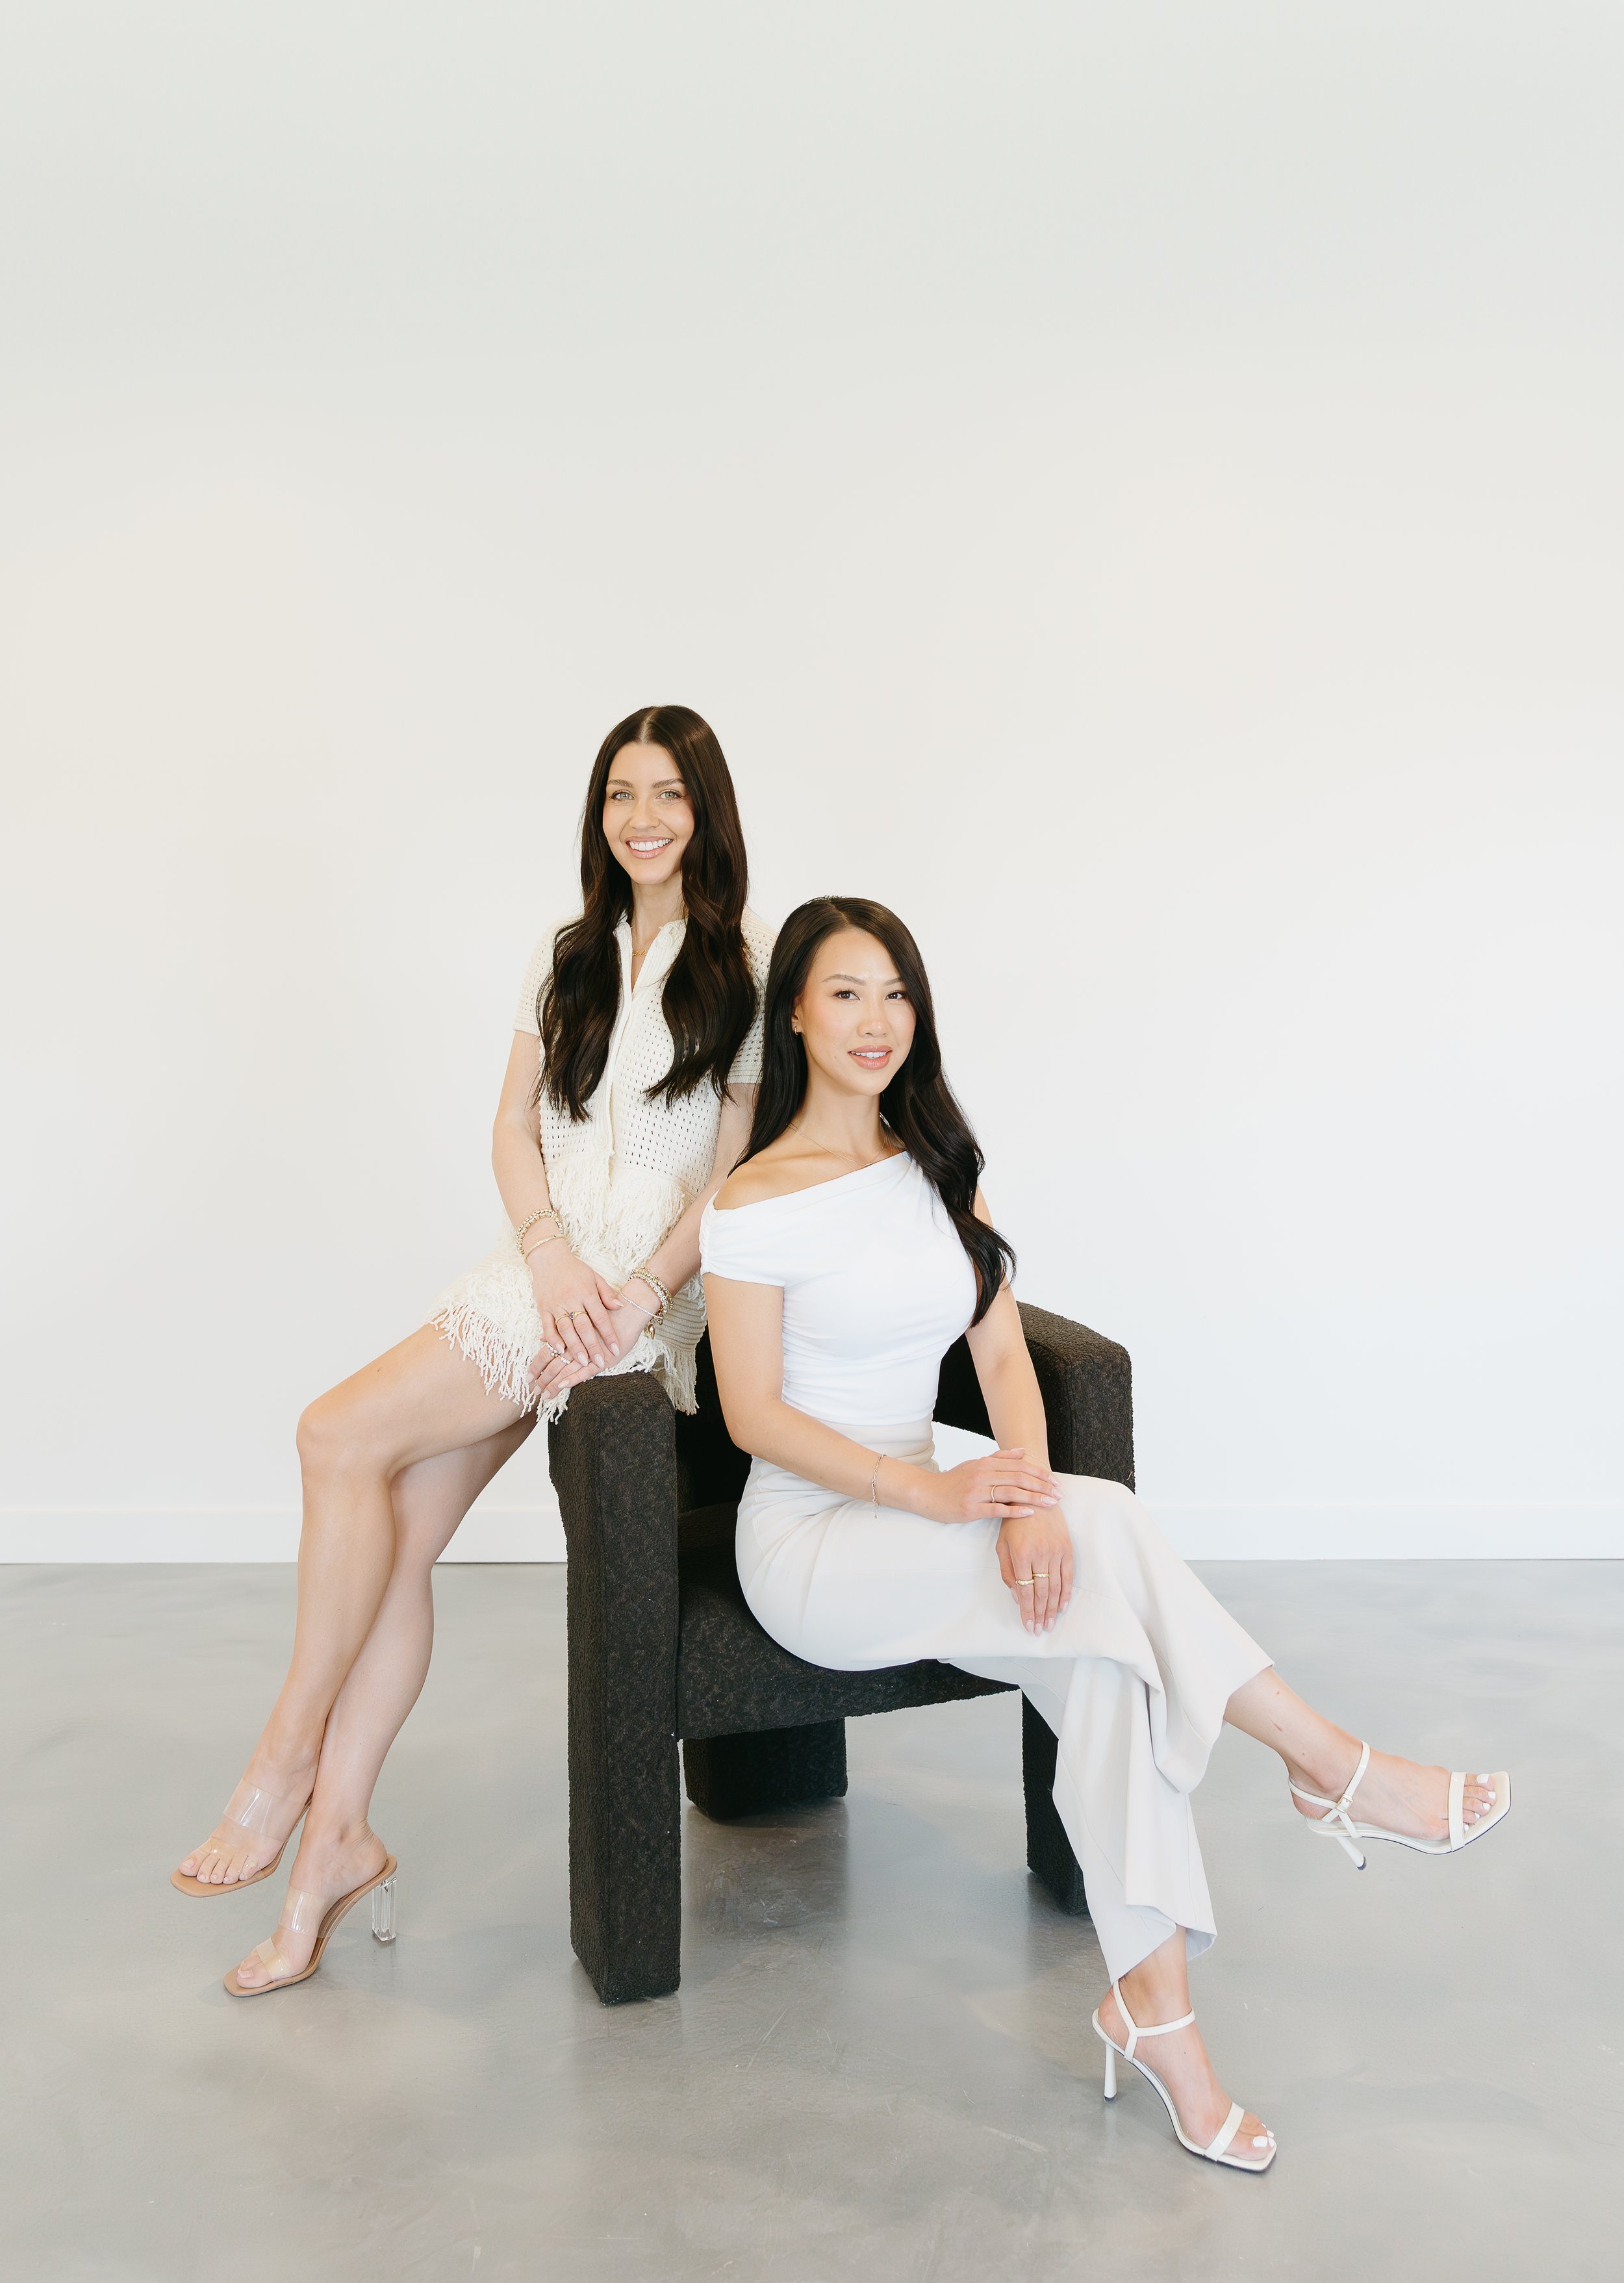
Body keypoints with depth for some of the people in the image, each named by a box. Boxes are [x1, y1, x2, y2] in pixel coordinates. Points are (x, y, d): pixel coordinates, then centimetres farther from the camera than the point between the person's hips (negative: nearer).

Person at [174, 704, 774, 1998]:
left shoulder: (749, 963, -1)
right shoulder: (570, 958, 17)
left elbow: (744, 1163, -6)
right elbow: (515, 1128, 12)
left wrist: (640, 1294, -14)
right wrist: (553, 1257, -6)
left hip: (653, 1277, -6)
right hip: (540, 1265, 6)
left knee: (345, 1436, -18)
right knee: (400, 1533, -7)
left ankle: (290, 1758, -3)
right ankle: (338, 1838, 4)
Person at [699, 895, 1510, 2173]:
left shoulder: (939, 1166, 8)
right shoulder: (757, 1204, -10)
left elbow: (1004, 1355, 1)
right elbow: (755, 1415, -13)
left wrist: (1029, 1494, -20)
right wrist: (936, 1493, -24)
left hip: (926, 1522, 5)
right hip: (811, 1543, -5)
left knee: (1097, 1650, -25)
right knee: (1102, 1527, -27)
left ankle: (1155, 2004, -20)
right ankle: (1339, 1773, -14)